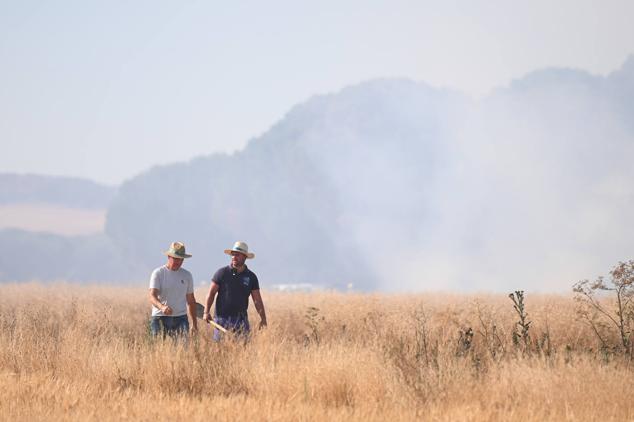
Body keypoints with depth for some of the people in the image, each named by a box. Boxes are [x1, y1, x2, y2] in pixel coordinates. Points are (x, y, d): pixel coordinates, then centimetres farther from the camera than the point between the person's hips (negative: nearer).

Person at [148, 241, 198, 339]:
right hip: (160, 317, -2)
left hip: (180, 317, 2)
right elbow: (152, 296, -13)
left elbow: (191, 300, 20)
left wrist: (194, 323, 16)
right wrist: (162, 307, -34)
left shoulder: (187, 275, 13)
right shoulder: (158, 273, 0)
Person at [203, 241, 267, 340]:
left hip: (241, 320, 2)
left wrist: (263, 318, -1)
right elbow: (211, 294, 1)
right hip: (222, 318, -2)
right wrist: (206, 312, -10)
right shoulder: (222, 273, 1)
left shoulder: (251, 277, 8)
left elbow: (257, 300, 9)